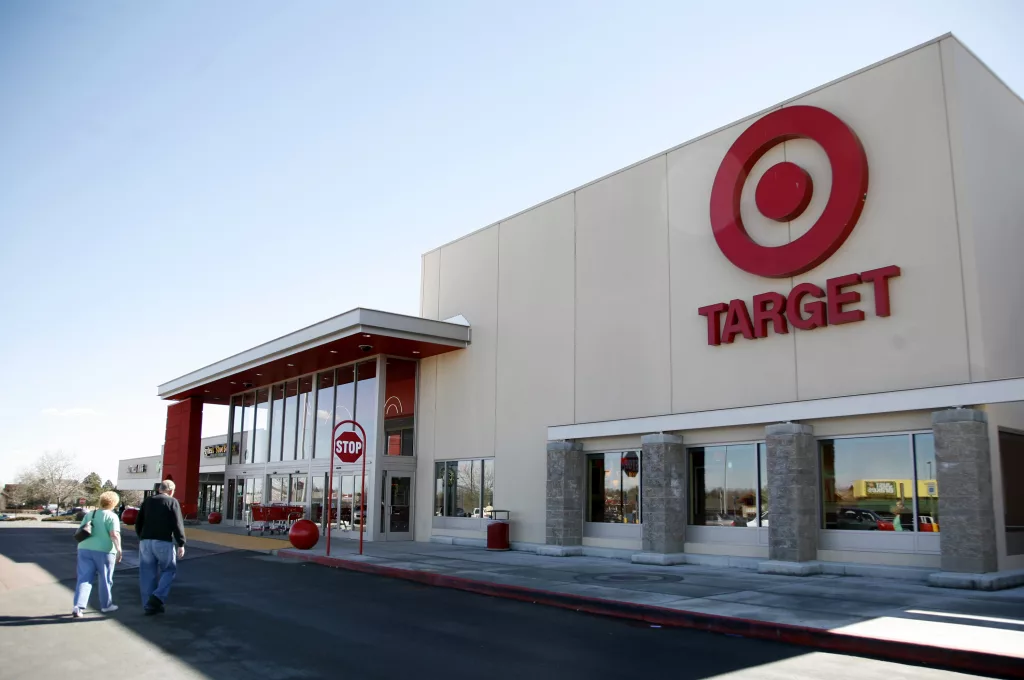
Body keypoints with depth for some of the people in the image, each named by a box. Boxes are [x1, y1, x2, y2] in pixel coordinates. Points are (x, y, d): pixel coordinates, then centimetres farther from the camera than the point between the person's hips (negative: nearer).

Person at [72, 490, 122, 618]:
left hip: (85, 549, 5)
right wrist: (119, 550, -16)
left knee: (84, 579, 4)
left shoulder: (89, 515, 15)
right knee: (105, 579, 10)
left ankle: (78, 607, -10)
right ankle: (106, 605, 22)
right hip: (103, 551, -5)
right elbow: (114, 534, -16)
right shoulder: (111, 516, -4)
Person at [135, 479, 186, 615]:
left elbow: (138, 522, 14)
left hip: (145, 541, 5)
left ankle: (149, 606, 10)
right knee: (169, 570, 10)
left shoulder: (147, 501, 13)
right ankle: (157, 597, -8)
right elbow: (177, 525, -8)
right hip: (164, 542, -5)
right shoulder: (172, 502, -2)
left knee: (148, 574, 9)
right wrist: (181, 544, -5)